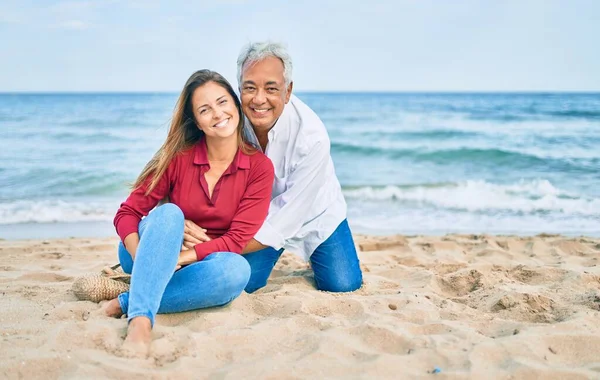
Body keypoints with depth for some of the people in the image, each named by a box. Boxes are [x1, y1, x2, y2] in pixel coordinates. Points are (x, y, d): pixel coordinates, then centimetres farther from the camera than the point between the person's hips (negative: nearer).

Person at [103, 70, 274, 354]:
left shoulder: (259, 167, -10)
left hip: (198, 264, 1)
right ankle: (140, 320, -47)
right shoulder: (178, 157, -10)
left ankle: (127, 302, -28)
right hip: (154, 256, 0)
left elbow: (236, 240, -14)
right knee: (169, 214, -32)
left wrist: (179, 258, -24)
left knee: (237, 270, -34)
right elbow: (127, 213, -10)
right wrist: (143, 260, -29)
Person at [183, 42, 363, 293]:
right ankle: (265, 255, 25)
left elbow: (289, 214, -33)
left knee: (342, 285, -9)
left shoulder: (311, 137, -35)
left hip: (313, 214, -1)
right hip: (257, 213, 2)